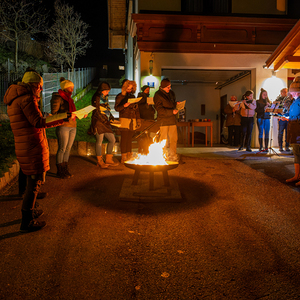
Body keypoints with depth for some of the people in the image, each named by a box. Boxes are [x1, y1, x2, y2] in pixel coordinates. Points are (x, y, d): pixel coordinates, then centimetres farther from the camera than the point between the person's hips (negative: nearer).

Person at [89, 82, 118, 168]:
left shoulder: (105, 97, 17)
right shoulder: (96, 98, -7)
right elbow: (96, 112, -13)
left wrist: (111, 117, 9)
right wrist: (104, 120, -15)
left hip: (106, 122, 8)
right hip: (98, 122, -8)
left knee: (112, 140, 6)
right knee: (99, 140, -4)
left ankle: (108, 160, 17)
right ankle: (99, 161, 8)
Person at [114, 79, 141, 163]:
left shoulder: (132, 96, 17)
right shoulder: (120, 96, 2)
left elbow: (136, 109, 19)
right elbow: (116, 108, -3)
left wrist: (138, 119, 12)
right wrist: (124, 106, -20)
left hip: (132, 120, 4)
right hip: (124, 119, -4)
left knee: (130, 139, 6)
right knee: (124, 138, -8)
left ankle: (129, 156, 12)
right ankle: (123, 157, -5)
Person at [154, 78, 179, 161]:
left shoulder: (171, 93, 16)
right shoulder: (158, 95, -5)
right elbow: (159, 109, -13)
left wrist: (176, 104, 4)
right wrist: (171, 111, -20)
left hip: (172, 120, 6)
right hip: (163, 121, -6)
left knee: (174, 139, 5)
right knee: (163, 140, -1)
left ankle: (173, 156, 16)